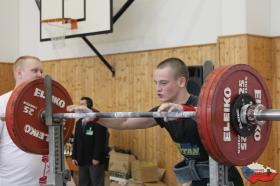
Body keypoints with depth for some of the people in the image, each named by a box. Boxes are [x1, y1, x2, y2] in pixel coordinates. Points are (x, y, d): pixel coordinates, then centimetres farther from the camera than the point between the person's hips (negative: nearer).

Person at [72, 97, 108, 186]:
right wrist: (74, 156, 10)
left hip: (94, 160, -7)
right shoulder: (79, 123, 15)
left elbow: (100, 141, -15)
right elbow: (76, 140, 15)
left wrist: (97, 158, -19)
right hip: (82, 160, 7)